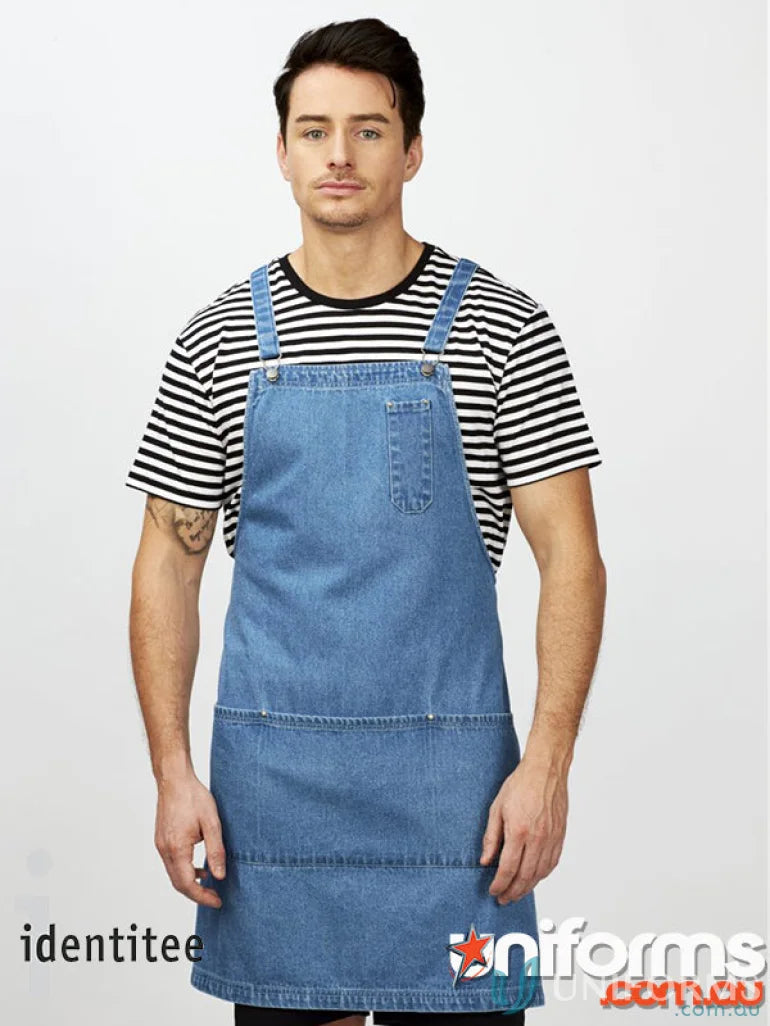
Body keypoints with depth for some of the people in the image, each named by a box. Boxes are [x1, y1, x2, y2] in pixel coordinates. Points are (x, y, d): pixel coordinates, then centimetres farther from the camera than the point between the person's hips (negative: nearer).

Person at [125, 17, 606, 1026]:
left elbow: (570, 555, -3)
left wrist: (546, 762, -11)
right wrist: (173, 770, -2)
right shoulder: (218, 340, 4)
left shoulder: (503, 330, -2)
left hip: (447, 770, -2)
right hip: (268, 771, 2)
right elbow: (169, 562, 6)